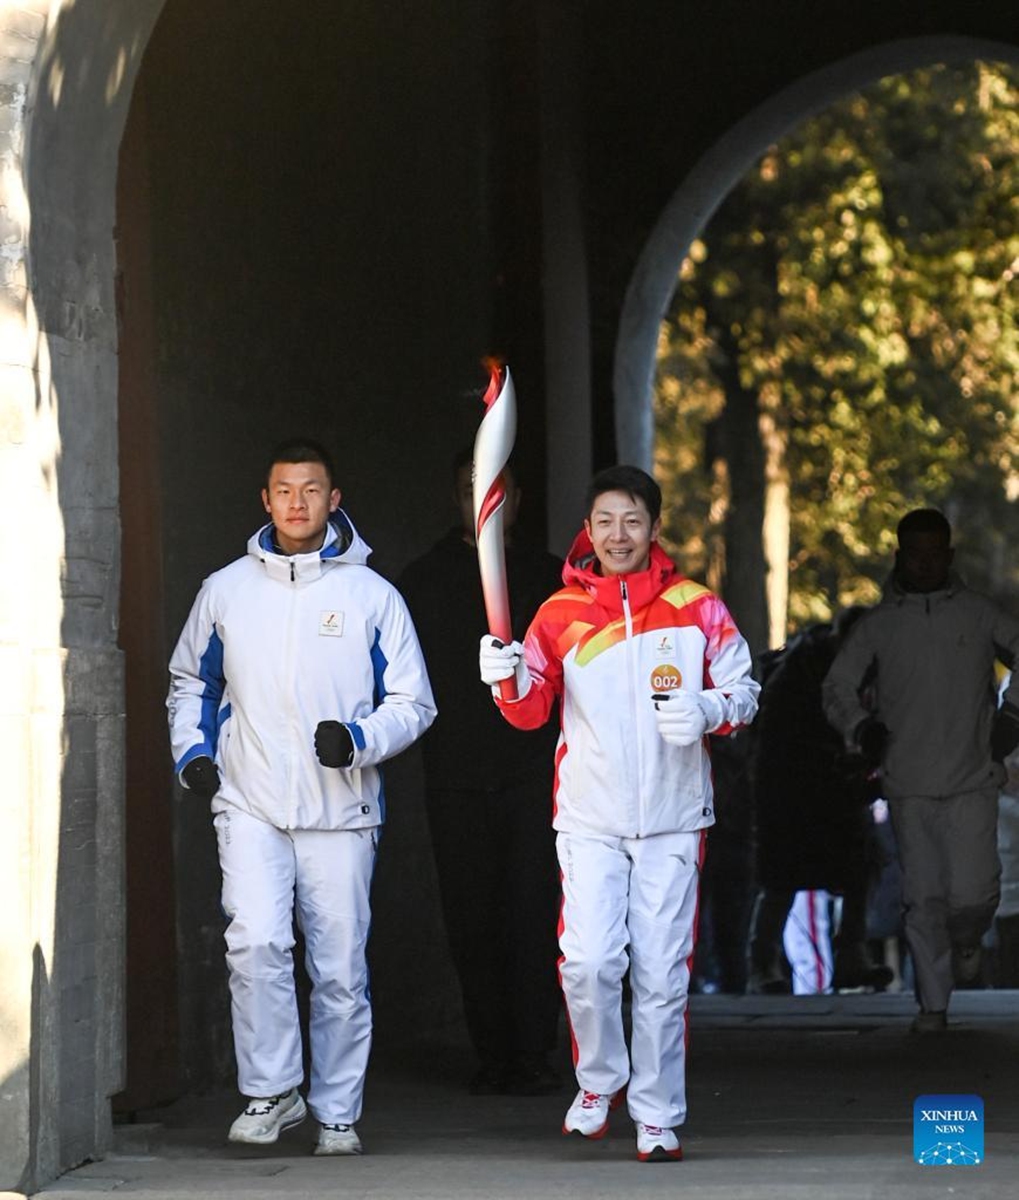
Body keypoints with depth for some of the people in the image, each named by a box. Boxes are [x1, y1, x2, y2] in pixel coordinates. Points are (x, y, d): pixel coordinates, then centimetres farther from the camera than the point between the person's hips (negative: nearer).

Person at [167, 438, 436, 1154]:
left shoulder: (372, 596, 1)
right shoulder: (226, 591, 7)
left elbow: (413, 704, 3)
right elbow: (191, 683, 21)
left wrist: (359, 740, -15)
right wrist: (192, 750, 4)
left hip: (341, 809, 0)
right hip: (249, 803, 0)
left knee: (341, 969, 3)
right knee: (256, 942, -18)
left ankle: (338, 1114, 15)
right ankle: (271, 1092, -5)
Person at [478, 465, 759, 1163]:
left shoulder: (697, 608, 3)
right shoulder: (561, 613, 4)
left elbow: (744, 692, 5)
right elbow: (532, 712, 2)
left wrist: (706, 710, -16)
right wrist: (511, 679, -20)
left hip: (672, 819, 0)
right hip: (590, 818, 0)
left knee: (662, 973, 1)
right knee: (588, 962, -11)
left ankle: (658, 1117, 11)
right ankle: (600, 1080, 14)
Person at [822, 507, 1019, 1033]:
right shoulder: (878, 624, 6)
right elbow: (837, 685, 10)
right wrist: (860, 725, -8)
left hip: (971, 779, -1)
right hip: (908, 785, 1)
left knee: (971, 894, -9)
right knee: (922, 898, 0)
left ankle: (966, 944, 25)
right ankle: (933, 1003, 11)